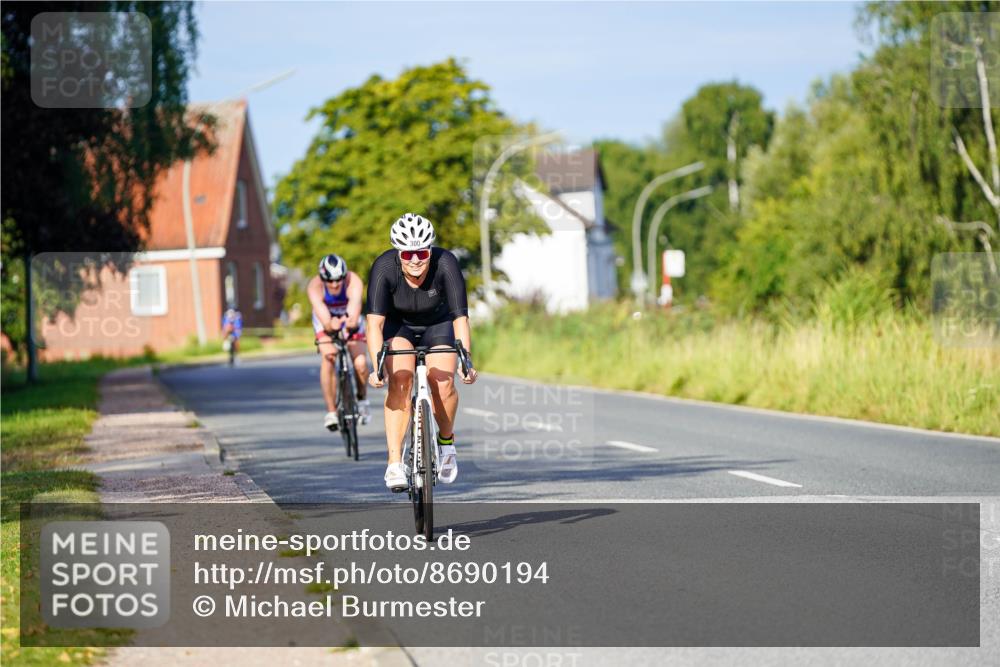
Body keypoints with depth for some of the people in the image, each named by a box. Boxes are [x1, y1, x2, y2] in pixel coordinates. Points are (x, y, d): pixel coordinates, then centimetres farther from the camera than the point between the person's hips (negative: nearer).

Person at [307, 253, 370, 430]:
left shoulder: (354, 282, -36)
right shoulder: (314, 286, -35)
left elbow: (355, 308, -52)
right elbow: (322, 315, -49)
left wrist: (351, 323, -74)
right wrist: (331, 325, -72)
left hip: (350, 319, 0)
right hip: (326, 321, 0)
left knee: (360, 363, -16)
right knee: (328, 359, -24)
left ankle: (362, 399, 15)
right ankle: (331, 411, -15)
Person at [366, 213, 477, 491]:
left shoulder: (445, 264, -32)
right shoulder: (384, 267, -31)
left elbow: (460, 318, -35)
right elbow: (375, 322, -36)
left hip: (438, 325, 0)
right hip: (398, 325, 0)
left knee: (443, 384, -21)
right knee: (400, 380, -25)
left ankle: (446, 441, 8)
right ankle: (395, 463, -23)